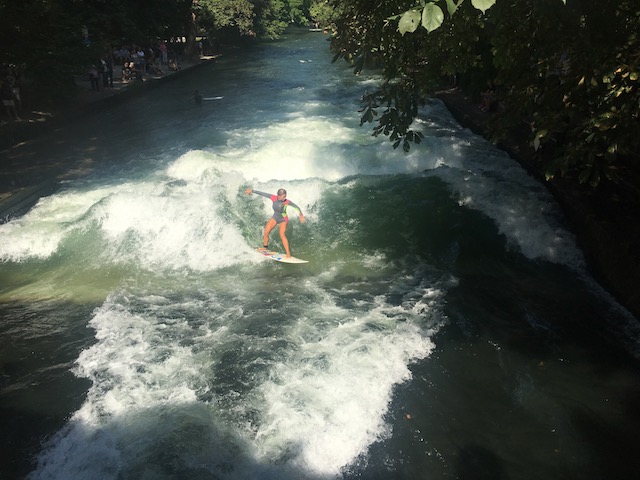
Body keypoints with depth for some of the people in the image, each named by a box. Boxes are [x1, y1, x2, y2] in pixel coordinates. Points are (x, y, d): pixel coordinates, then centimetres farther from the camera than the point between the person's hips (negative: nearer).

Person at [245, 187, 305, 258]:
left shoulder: (287, 202, -30)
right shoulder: (273, 198, -24)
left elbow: (296, 207, -18)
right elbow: (262, 194, -17)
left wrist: (301, 215, -26)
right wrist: (252, 190, -14)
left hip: (283, 220, -4)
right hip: (275, 217, 4)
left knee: (282, 235, -21)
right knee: (266, 232, 3)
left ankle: (288, 253, -19)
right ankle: (265, 247, 29)